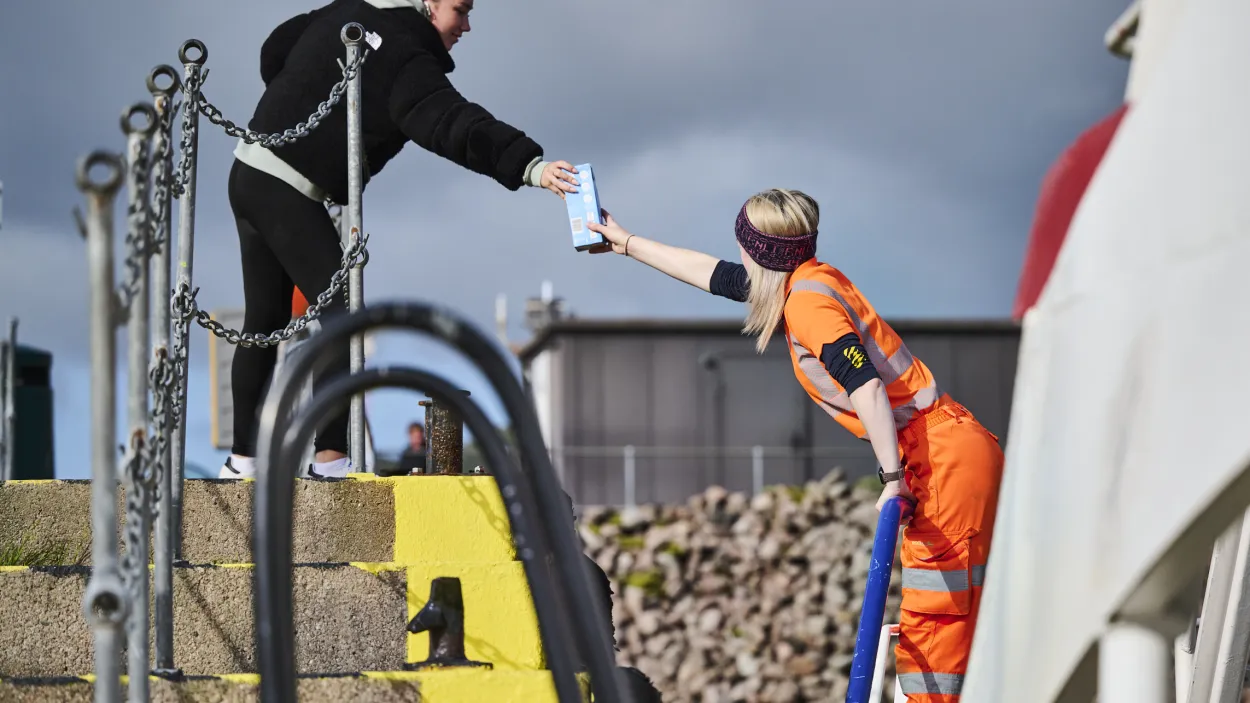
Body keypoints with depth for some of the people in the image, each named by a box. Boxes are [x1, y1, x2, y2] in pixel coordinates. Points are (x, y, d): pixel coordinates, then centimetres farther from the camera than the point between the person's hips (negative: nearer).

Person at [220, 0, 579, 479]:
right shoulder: (406, 61, -17)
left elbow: (275, 50, 21)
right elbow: (453, 126, -31)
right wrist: (530, 166, -41)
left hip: (248, 171, 9)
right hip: (287, 192, -9)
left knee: (265, 322, 16)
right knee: (341, 313, -10)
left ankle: (241, 458, 21)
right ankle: (330, 456, -18)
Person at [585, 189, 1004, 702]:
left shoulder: (806, 302, -14)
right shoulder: (808, 281, 14)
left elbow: (865, 386, -25)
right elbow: (712, 275, 28)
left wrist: (892, 477, -27)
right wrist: (628, 244, 37)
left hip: (945, 460, -10)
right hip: (952, 452, 10)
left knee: (933, 616, -11)